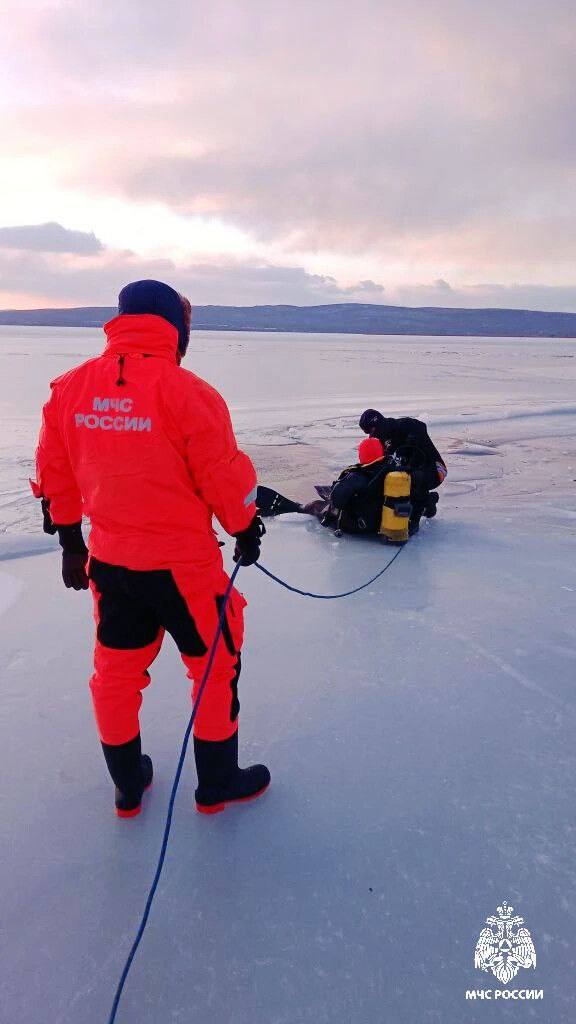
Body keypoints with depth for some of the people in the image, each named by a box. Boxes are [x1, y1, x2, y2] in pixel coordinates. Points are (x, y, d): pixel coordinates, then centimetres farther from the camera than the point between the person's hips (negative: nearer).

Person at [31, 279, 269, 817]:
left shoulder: (69, 388, 0)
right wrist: (246, 529, 5)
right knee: (216, 666, 15)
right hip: (183, 565, -5)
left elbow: (55, 474, 7)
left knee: (116, 671, 20)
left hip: (108, 560, 6)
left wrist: (70, 540, 19)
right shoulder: (186, 391, -18)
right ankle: (217, 782, 31)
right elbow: (223, 476, -13)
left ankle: (127, 785, 38)